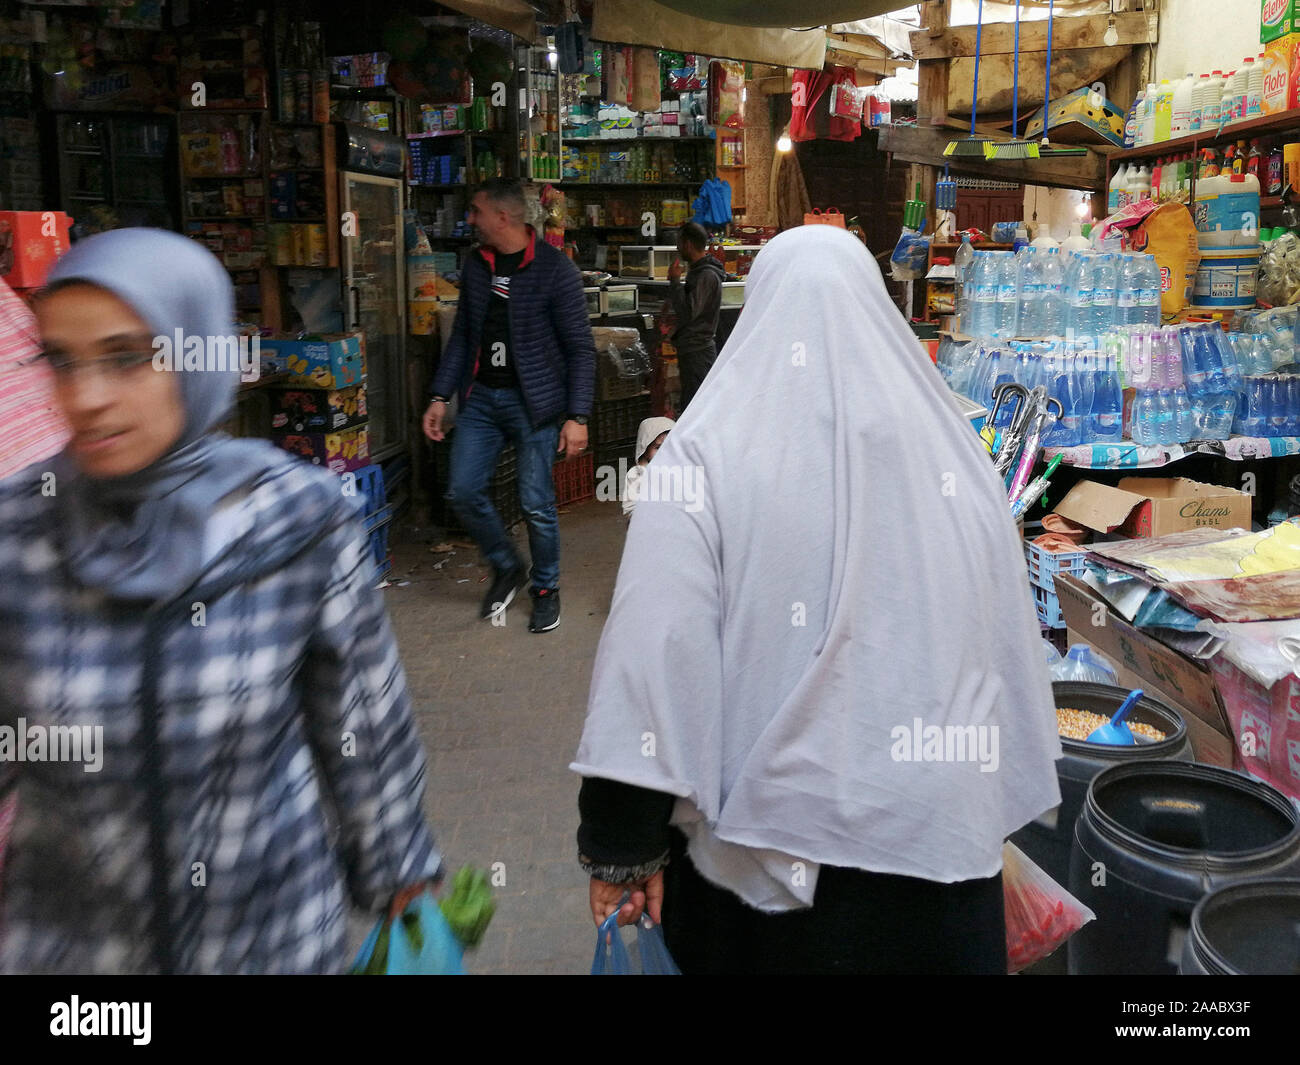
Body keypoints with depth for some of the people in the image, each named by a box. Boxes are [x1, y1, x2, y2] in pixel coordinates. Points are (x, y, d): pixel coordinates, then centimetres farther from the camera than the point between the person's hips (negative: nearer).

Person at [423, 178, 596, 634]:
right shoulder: (476, 264, 8)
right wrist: (441, 396, 9)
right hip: (481, 396, 6)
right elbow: (462, 335, 15)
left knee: (536, 504, -1)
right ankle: (506, 568, 26)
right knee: (463, 491, 2)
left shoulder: (554, 268, -11)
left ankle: (546, 588, 21)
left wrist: (577, 416, -16)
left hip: (533, 401, -6)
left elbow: (580, 347, -10)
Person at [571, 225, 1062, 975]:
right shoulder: (953, 451, -1)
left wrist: (622, 846, -9)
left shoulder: (708, 454, -11)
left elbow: (657, 652, -16)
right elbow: (1011, 644, 5)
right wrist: (999, 810, 17)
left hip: (764, 842, -2)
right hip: (937, 835, 3)